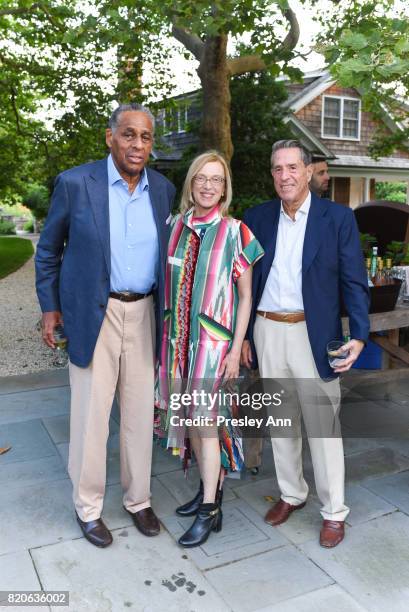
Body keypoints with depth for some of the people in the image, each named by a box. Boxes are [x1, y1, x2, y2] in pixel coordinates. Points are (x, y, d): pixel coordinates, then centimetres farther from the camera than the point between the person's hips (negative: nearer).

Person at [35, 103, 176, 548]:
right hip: (93, 314, -3)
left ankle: (138, 499, 31)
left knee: (140, 412, 12)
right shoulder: (75, 183, -7)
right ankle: (87, 507, 26)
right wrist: (50, 306, 1)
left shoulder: (164, 190, 4)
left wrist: (167, 312, 12)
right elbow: (49, 250, 3)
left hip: (144, 313, 3)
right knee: (90, 414, 5)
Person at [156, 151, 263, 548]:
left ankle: (210, 510, 11)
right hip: (178, 335, 5)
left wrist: (236, 348, -8)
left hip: (214, 337, -5)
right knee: (189, 415, 12)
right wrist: (166, 334, 10)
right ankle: (208, 489, 30)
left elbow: (245, 295, -4)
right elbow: (168, 284, 12)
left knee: (204, 418, -3)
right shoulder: (175, 226, 5)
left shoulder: (234, 232, -6)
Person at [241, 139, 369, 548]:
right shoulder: (256, 218, 5)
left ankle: (334, 511, 21)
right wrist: (243, 336, 8)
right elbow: (246, 281, 9)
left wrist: (358, 335, -13)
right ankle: (291, 494, 34)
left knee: (323, 425, 4)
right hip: (267, 332, 4)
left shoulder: (338, 218, -4)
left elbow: (354, 282, -3)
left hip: (313, 334, -3)